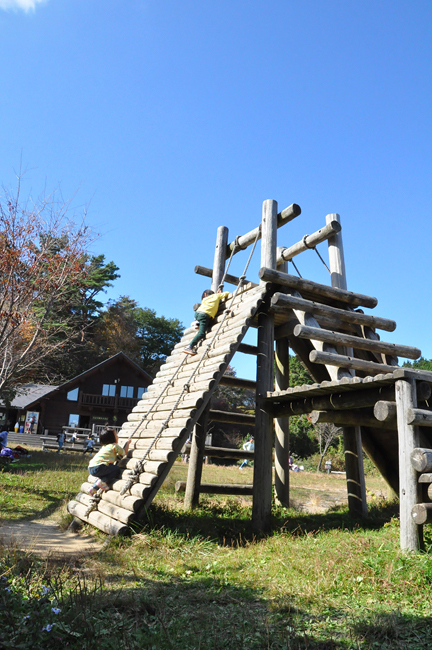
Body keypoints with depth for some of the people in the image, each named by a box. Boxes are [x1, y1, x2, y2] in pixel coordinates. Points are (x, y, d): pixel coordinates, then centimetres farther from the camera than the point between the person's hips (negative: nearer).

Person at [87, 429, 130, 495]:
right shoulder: (115, 446, 5)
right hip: (99, 467, -9)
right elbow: (124, 452, 17)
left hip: (91, 468, 9)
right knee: (117, 469, -1)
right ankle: (103, 481, -14)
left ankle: (94, 488, 21)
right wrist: (128, 443, 29)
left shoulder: (104, 447, 29)